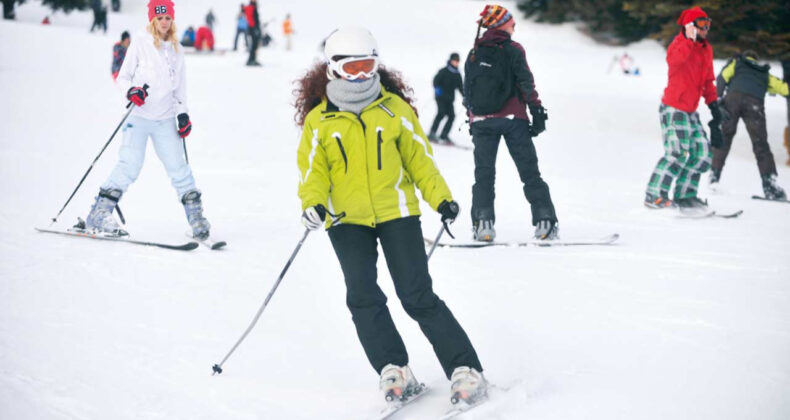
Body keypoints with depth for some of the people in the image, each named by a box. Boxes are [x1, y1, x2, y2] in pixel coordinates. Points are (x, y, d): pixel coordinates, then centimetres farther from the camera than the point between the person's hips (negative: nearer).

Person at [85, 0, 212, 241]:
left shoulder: (176, 50, 13)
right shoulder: (140, 43, 0)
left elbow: (179, 86, 20)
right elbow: (123, 77, 1)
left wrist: (183, 114, 7)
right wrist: (131, 91, -20)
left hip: (165, 119, 4)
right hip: (139, 115, -4)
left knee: (177, 167, -2)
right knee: (130, 166, -13)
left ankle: (195, 215, 6)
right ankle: (98, 215, -10)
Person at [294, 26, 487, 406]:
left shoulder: (394, 108, 2)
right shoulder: (319, 119, 2)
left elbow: (418, 156, 7)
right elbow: (312, 168, 3)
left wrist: (440, 197, -1)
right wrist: (312, 203, -15)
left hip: (396, 212, -1)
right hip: (347, 219, 1)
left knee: (417, 295, -7)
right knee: (363, 297, -10)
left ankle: (465, 369, -2)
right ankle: (393, 370, 3)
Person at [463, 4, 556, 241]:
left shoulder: (473, 54, 9)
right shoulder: (513, 50, -4)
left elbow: (467, 91, 12)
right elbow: (526, 84, -8)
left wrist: (472, 120, 20)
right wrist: (538, 112, -5)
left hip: (481, 121, 3)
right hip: (513, 119, -3)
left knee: (484, 173, 6)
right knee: (529, 171, 2)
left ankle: (482, 223, -7)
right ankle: (544, 220, -3)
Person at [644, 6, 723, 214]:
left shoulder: (706, 49, 13)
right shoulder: (679, 44, -12)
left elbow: (708, 81, 22)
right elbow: (674, 59, -38)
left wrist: (714, 105, 17)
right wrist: (690, 39, -40)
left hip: (690, 111, 8)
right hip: (673, 109, -8)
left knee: (702, 154, 4)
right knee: (678, 152, -15)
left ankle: (685, 195, 14)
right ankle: (654, 195, -6)